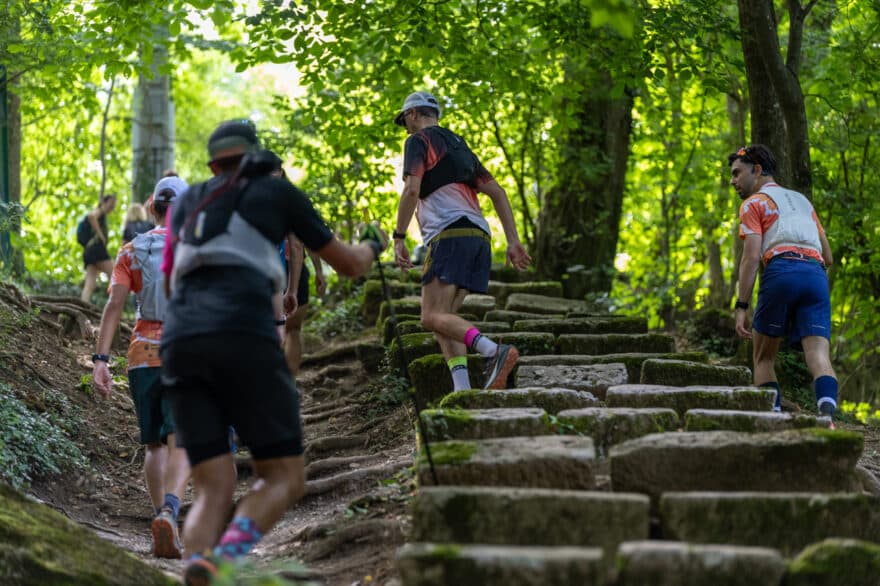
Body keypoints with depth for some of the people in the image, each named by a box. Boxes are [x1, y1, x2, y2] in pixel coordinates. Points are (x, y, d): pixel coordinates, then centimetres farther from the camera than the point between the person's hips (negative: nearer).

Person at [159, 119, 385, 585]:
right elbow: (349, 265, 27)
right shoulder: (278, 190, 19)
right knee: (284, 478, 4)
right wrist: (372, 246, 51)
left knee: (213, 489, 4)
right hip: (243, 336, -4)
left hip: (180, 341, 4)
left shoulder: (187, 201, 29)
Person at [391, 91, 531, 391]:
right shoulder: (459, 145, 29)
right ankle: (463, 390, -8)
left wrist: (399, 238, -7)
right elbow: (497, 192, 21)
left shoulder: (419, 141, 6)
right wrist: (513, 241, 16)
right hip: (479, 235, 8)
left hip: (450, 235, -8)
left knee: (433, 317, -14)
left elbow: (412, 189, -11)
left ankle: (494, 350, -36)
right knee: (443, 316, 8)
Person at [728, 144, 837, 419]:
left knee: (763, 357, 10)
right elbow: (828, 256, 29)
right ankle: (828, 416, -32)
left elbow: (751, 256, -2)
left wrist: (741, 307, -5)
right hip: (817, 275, 4)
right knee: (819, 357, -9)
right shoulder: (802, 200, 32)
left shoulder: (754, 203, 12)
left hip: (782, 272, -4)